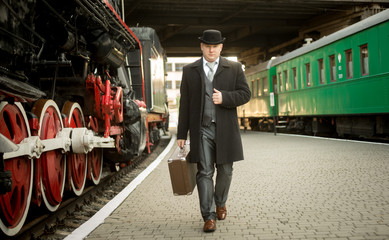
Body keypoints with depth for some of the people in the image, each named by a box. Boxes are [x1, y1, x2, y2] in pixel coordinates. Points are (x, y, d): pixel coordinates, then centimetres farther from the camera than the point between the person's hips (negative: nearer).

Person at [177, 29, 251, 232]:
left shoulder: (234, 68, 6)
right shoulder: (189, 70, 8)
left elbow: (245, 94, 2)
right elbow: (184, 103, 6)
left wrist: (224, 97, -17)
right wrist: (182, 133, 3)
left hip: (226, 129, 1)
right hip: (201, 129, 0)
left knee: (225, 170, 10)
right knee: (204, 172, -4)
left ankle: (220, 203, 35)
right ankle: (209, 217, 2)